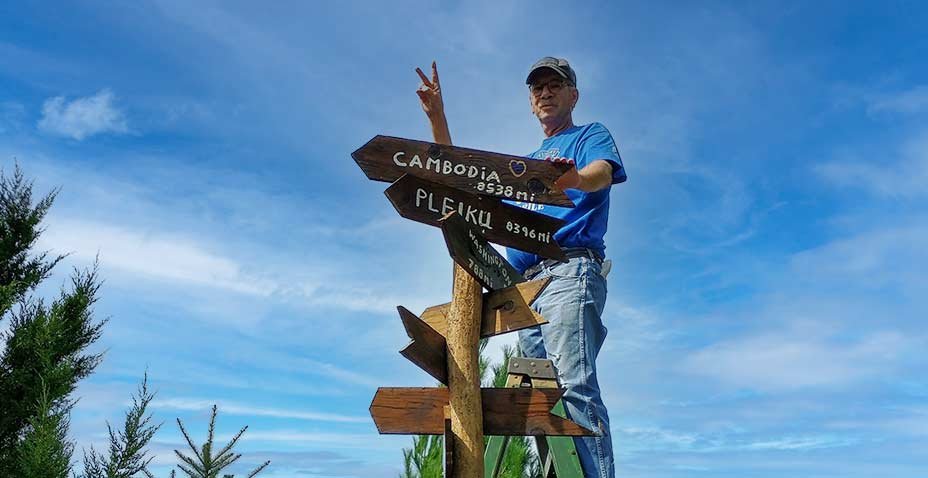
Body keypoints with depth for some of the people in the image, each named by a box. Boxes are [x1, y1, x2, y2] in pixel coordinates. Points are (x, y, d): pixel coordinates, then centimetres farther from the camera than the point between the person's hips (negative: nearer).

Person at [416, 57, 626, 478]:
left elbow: (602, 174, -10)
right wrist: (437, 116, 26)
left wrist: (573, 178, -35)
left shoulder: (591, 135, 15)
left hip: (569, 273, -7)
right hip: (524, 286, 7)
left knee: (574, 387, -21)